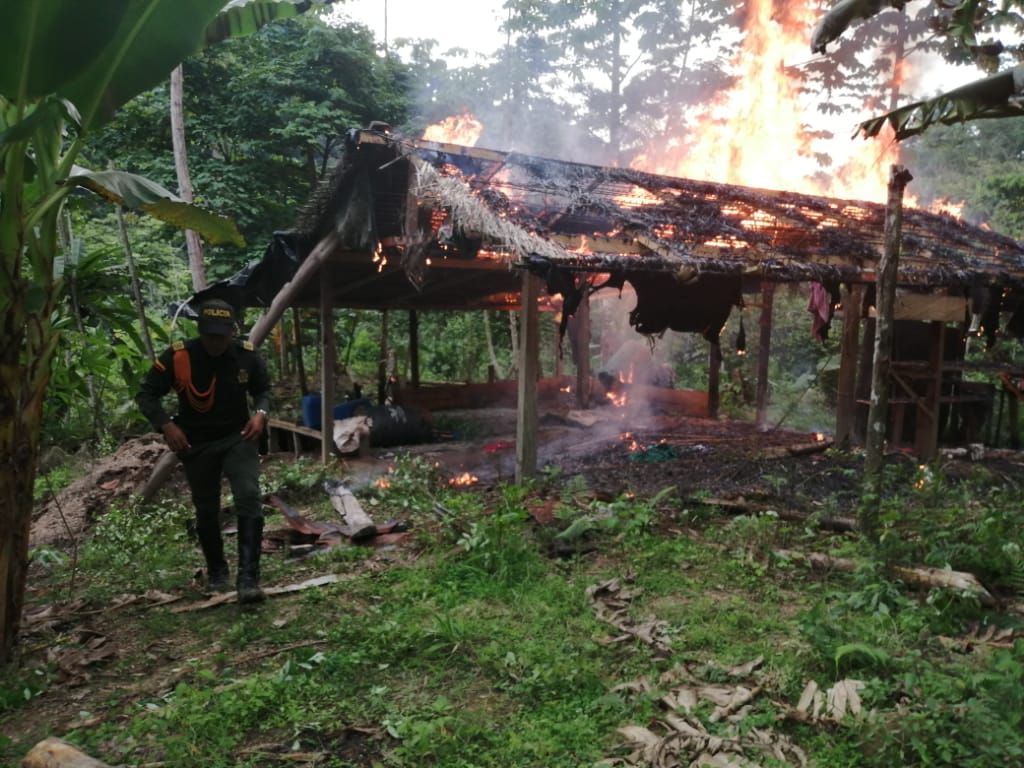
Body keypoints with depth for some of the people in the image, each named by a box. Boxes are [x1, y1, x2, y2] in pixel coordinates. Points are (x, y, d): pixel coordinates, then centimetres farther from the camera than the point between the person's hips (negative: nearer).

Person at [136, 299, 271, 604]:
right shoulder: (177, 357, -16)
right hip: (197, 443, 0)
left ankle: (248, 578, -15)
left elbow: (263, 390, 7)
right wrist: (166, 425, -22)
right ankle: (216, 571, 34)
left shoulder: (247, 355, -10)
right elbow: (146, 395, -7)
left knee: (249, 498, -19)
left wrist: (260, 413, -15)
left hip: (237, 437, 0)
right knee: (206, 511, 12)